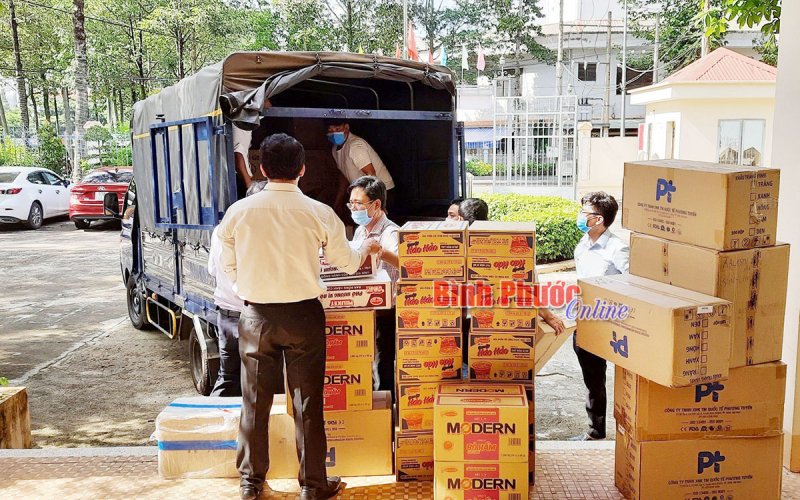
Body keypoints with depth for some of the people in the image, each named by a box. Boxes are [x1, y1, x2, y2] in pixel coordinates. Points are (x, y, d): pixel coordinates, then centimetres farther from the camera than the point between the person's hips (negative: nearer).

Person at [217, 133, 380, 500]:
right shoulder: (318, 213, -9)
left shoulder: (238, 211, -5)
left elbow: (229, 267, 6)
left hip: (256, 316, 2)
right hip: (303, 315, -1)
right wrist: (366, 248, 25)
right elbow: (347, 263, 4)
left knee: (255, 402, 13)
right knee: (308, 403, 8)